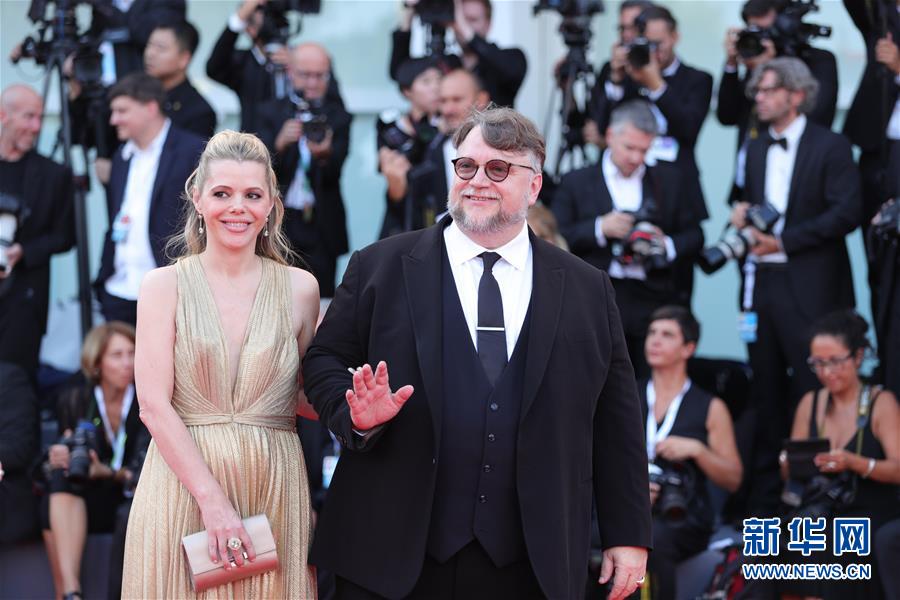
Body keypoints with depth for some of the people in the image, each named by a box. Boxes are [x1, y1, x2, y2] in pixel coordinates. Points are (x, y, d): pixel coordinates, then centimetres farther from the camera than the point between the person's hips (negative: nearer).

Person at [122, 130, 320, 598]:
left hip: (275, 488, 2)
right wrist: (212, 500, -16)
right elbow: (154, 406, -7)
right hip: (183, 484, -2)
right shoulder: (164, 286, 0)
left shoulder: (299, 288, 6)